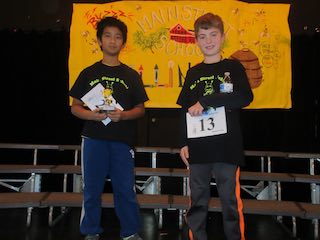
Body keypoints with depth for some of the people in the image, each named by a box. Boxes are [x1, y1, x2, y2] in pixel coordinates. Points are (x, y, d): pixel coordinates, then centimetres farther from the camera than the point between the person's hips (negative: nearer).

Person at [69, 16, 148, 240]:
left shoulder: (131, 75, 6)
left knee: (125, 189, 5)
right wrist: (91, 115, -15)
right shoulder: (88, 73, 6)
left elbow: (140, 108, 6)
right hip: (93, 139, 1)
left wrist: (122, 115, -14)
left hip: (122, 140, 0)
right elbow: (75, 107, 6)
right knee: (92, 189, 8)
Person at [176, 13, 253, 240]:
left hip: (227, 147, -3)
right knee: (197, 202, 10)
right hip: (198, 148, 3)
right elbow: (185, 110, 13)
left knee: (231, 202, 2)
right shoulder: (193, 73, 13)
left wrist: (205, 101, -16)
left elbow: (246, 97, -13)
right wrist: (184, 143, 7)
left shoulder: (233, 66, 4)